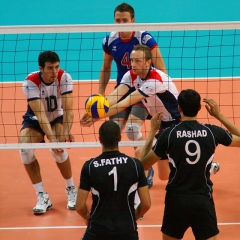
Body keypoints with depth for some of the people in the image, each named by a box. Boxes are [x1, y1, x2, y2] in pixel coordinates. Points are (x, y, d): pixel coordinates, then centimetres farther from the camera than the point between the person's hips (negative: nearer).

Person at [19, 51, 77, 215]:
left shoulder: (64, 78, -25)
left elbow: (68, 109, -27)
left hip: (58, 118, 0)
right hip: (35, 119, 0)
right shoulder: (31, 82, -28)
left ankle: (71, 189, -2)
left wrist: (66, 132, -44)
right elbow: (40, 114, -32)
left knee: (57, 148, -28)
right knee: (25, 150, -26)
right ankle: (42, 196, -13)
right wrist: (52, 138, -44)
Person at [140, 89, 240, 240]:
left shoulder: (169, 134, -10)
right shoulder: (212, 132, -6)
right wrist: (219, 115, 19)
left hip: (177, 200, 0)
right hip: (203, 200, 0)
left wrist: (153, 130, 7)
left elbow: (144, 164, 0)